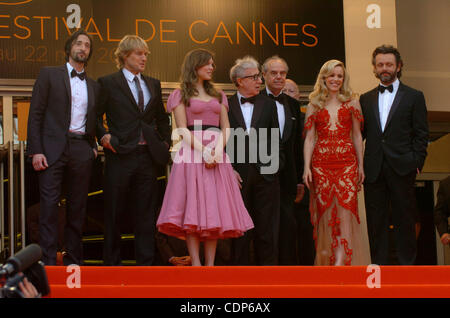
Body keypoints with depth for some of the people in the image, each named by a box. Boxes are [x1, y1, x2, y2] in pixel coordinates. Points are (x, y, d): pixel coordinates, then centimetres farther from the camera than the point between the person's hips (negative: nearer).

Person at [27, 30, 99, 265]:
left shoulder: (93, 85, 18)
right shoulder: (49, 75, 5)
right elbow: (35, 114, 0)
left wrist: (93, 146, 5)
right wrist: (35, 150, -9)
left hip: (82, 151, 4)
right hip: (53, 148, -4)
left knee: (77, 207, 5)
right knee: (49, 205, -8)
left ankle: (73, 260, 11)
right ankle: (48, 262, -7)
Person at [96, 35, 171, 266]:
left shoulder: (153, 84, 15)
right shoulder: (108, 83, 1)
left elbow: (162, 118, 23)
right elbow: (95, 115, 3)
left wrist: (165, 141, 10)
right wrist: (103, 136, -12)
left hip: (147, 156, 4)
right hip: (120, 155, -4)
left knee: (146, 212, 5)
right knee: (114, 212, 3)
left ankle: (145, 262, 10)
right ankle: (112, 262, 12)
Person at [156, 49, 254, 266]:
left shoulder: (218, 96, 19)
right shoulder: (181, 95, 6)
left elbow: (225, 128, 11)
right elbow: (182, 129, -4)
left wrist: (218, 149, -8)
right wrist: (202, 150, -15)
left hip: (217, 154, 4)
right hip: (192, 152, -4)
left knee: (215, 209, -1)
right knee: (192, 207, -10)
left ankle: (210, 264, 0)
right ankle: (195, 263, -11)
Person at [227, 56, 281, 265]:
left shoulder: (268, 105, 11)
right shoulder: (226, 106, 4)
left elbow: (275, 139, 12)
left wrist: (274, 164, 0)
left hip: (264, 174, 2)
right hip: (237, 175, -1)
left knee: (266, 229, 3)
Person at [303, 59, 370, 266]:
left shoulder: (352, 103, 10)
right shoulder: (314, 105, 10)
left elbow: (357, 136, 10)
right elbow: (309, 138, 7)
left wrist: (361, 165, 5)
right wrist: (307, 167, -2)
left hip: (347, 161, -1)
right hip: (321, 162, 1)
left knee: (345, 208, -12)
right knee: (325, 211, -1)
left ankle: (342, 260, -17)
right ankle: (326, 259, 6)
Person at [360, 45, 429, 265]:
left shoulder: (414, 97, 5)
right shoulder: (366, 99, 15)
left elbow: (421, 135, 2)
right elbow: (361, 133, 13)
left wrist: (416, 164, -7)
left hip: (401, 170, -3)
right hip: (374, 170, 3)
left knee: (405, 219, 1)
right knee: (375, 221, 4)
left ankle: (407, 262, 8)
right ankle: (379, 264, 10)